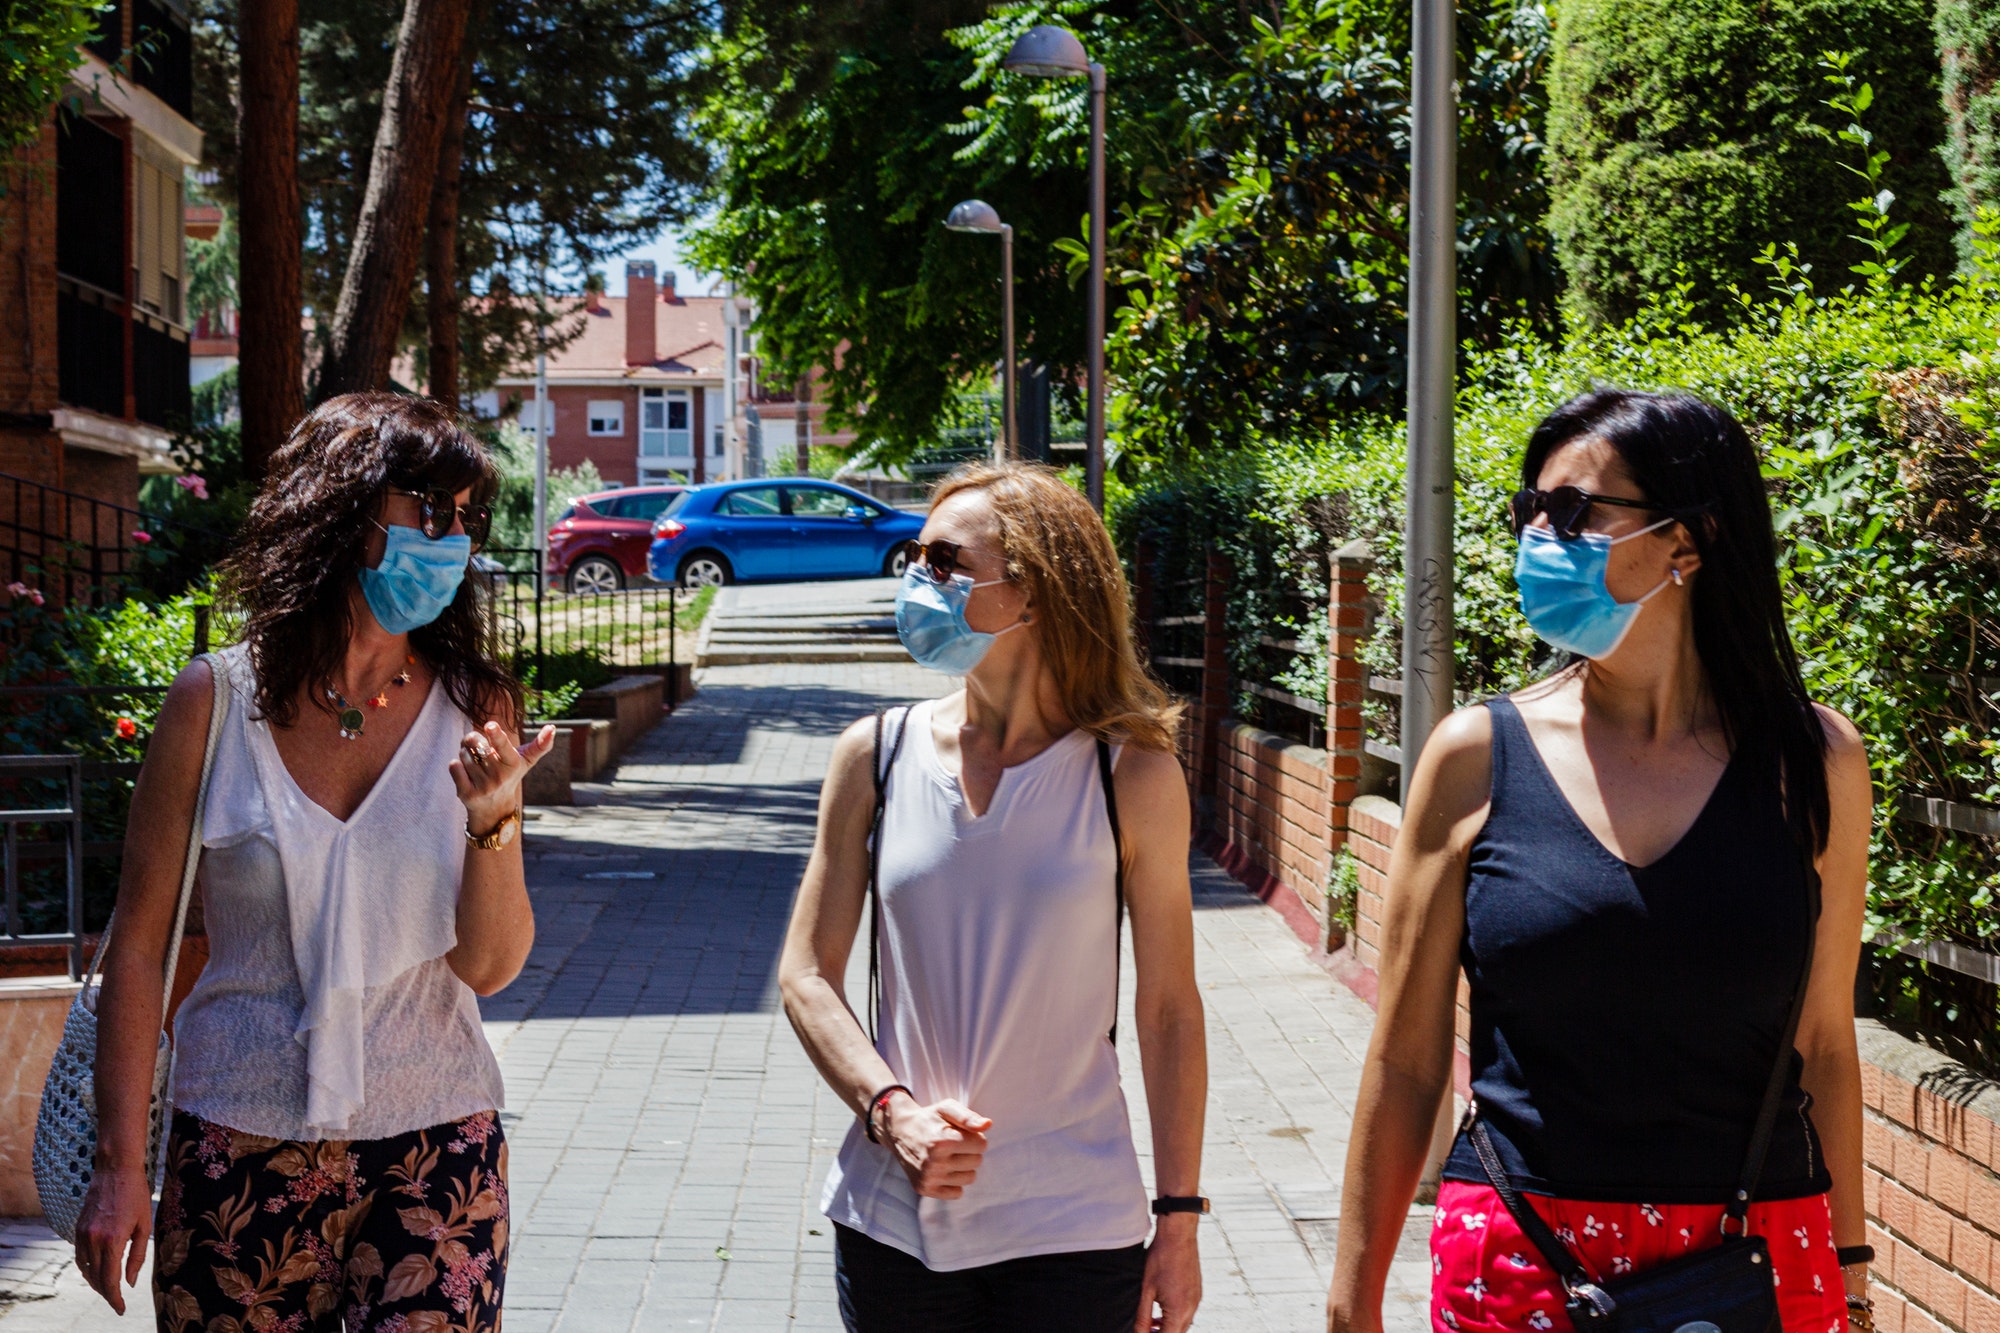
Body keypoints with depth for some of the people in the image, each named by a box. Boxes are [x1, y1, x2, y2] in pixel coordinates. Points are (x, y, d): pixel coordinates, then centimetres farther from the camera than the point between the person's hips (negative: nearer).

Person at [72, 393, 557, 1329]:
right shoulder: (215, 703, -4)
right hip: (241, 1140, 0)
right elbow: (138, 943, 1)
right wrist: (120, 1165, 0)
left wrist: (495, 820, -19)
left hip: (434, 1145, 1)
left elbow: (489, 967, -1)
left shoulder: (475, 709, 0)